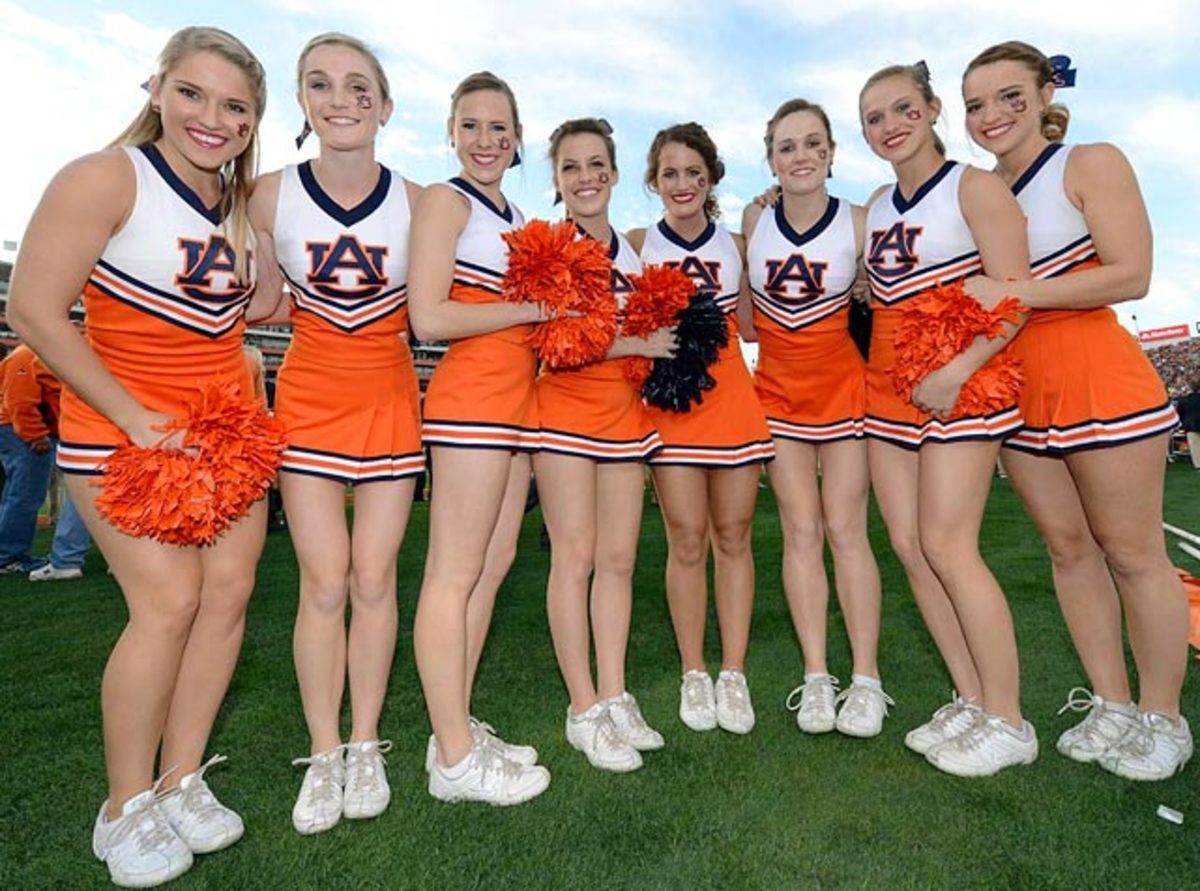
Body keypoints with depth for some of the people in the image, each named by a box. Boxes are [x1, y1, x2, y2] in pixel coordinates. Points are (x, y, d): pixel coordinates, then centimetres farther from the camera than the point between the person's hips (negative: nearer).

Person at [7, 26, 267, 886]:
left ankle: (182, 779, 19)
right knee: (169, 598, -12)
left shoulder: (241, 200, 10)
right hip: (121, 426, -6)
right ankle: (125, 807, 10)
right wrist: (136, 418, -17)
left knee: (230, 588, 1)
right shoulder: (103, 178, -10)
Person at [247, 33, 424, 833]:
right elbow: (263, 302, 6)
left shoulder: (416, 201, -3)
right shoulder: (272, 195, -3)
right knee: (323, 582, 0)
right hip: (308, 400, 0)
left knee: (374, 579, 5)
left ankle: (366, 746, 23)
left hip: (390, 401, 0)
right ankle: (323, 755, 19)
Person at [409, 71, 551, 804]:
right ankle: (455, 761, 6)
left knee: (495, 563, 10)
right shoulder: (446, 200, -2)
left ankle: (459, 730, 23)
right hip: (471, 394, -9)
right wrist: (534, 308, -11)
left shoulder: (517, 216, 22)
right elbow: (429, 316, -14)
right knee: (455, 573, -5)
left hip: (517, 396, 9)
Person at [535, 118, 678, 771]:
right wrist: (639, 342, -14)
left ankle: (615, 697, 19)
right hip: (565, 410, -5)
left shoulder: (630, 252, 16)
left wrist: (663, 345, 2)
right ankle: (584, 710, 9)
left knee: (618, 558, 6)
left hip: (625, 413, 5)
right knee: (575, 556, -4)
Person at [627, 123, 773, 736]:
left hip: (732, 398, 2)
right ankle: (694, 674, 17)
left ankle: (733, 674, 19)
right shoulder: (637, 244, 5)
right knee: (686, 541, 0)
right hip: (669, 403, -2)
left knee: (733, 536, 6)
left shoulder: (735, 245, 10)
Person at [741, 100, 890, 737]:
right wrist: (763, 335, -2)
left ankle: (866, 680, 9)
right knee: (800, 531, 1)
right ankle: (816, 679, 10)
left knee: (846, 530, -2)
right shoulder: (755, 220, 0)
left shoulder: (859, 223, -8)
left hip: (843, 385, -2)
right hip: (778, 389, 2)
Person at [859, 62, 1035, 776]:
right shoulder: (877, 207, 16)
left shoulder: (975, 187, -3)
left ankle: (1008, 721, 7)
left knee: (947, 545, -10)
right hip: (887, 387, 7)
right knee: (908, 544, 3)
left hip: (961, 386, -6)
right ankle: (971, 700, 17)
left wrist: (956, 372, -21)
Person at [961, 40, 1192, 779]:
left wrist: (1017, 292, -19)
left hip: (1098, 378, -5)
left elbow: (1131, 274, -13)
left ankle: (1162, 720, 18)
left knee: (1132, 552, 2)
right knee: (1068, 547, 10)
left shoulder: (1092, 165, -3)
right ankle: (1110, 706, 23)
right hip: (1018, 391, 6)